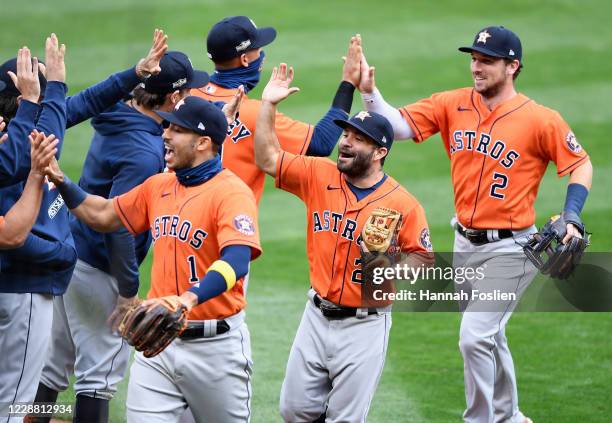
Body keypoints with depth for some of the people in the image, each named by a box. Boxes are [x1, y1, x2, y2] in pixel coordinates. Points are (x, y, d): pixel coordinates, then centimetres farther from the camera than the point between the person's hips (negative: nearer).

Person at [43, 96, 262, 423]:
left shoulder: (231, 192, -15)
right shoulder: (158, 186, 10)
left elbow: (236, 259, -30)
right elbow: (104, 216, 22)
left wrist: (189, 299, -46)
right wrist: (60, 181, 8)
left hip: (214, 344, -6)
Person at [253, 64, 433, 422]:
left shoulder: (403, 204, -12)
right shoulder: (320, 176, 0)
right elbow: (268, 159, 3)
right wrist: (268, 105, -5)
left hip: (364, 325, -5)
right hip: (317, 316, 5)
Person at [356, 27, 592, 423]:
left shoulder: (540, 119, -14)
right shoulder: (454, 105, -1)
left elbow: (581, 164, -4)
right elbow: (399, 124, -10)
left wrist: (572, 218, -15)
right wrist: (369, 92, -27)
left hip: (509, 248, -6)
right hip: (465, 243, 6)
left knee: (475, 337, -15)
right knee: (489, 337, 20)